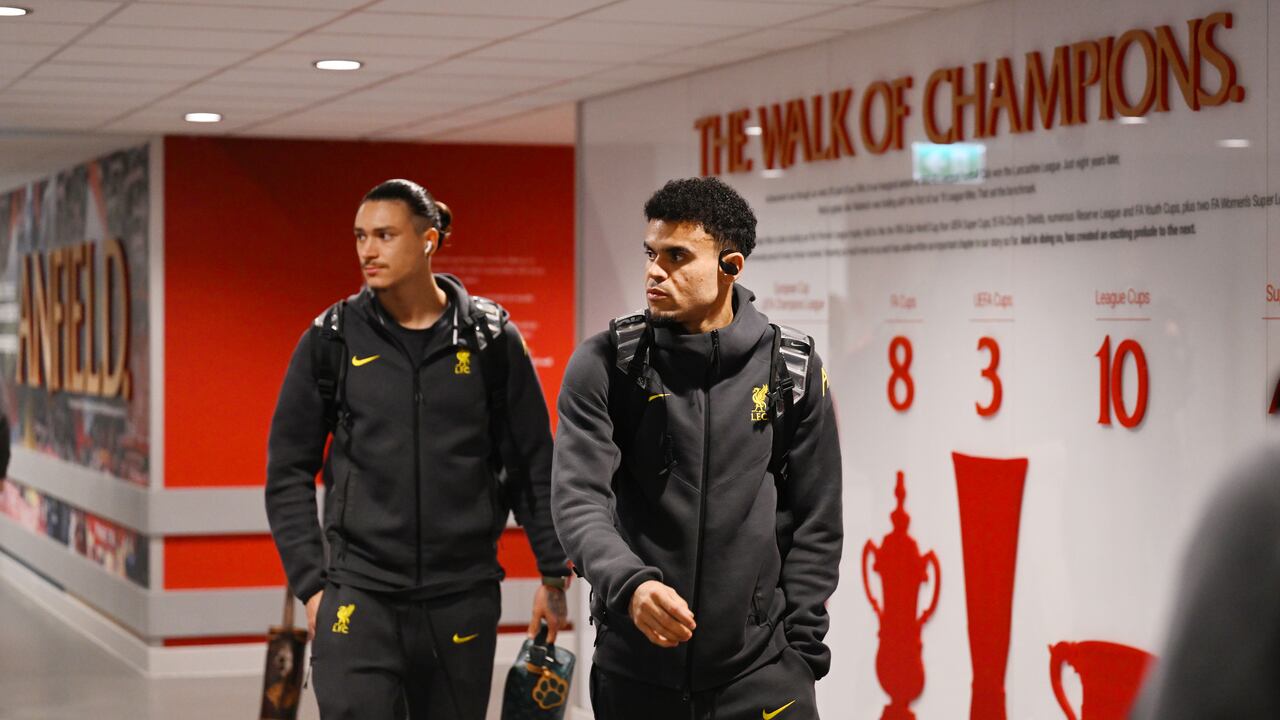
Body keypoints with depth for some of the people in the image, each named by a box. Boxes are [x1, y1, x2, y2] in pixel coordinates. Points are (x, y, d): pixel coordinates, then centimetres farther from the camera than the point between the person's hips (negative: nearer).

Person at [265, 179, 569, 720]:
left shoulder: (489, 337, 2)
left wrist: (553, 573, 6)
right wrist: (310, 583, -1)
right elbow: (289, 472, 5)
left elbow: (533, 465, 7)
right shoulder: (332, 340, 1)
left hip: (463, 599, 1)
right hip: (359, 594, -1)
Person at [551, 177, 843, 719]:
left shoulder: (794, 372, 0)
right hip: (634, 669, 0)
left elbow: (816, 523, 4)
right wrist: (629, 583, -30)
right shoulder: (604, 365, -2)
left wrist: (797, 648, -1)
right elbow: (578, 501, -12)